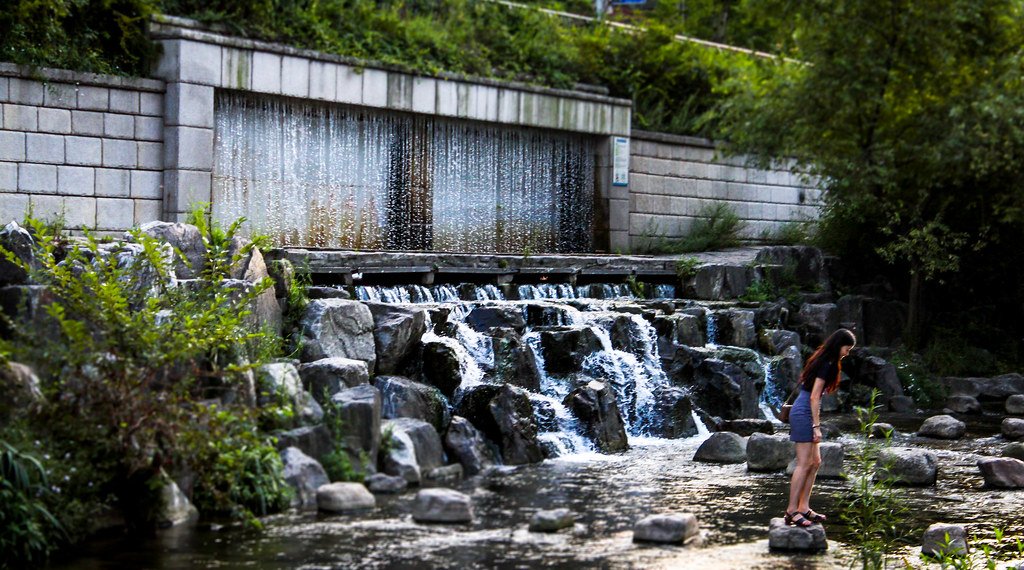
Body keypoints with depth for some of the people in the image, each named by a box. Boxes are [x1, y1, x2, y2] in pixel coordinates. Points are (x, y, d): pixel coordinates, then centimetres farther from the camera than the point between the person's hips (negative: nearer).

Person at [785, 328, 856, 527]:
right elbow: (814, 397, -19)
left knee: (815, 462, 11)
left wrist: (815, 424, 21)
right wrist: (816, 426, -17)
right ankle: (791, 511, -8)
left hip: (803, 413, 10)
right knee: (804, 464, -9)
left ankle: (803, 508, 12)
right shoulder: (826, 365, -15)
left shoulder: (822, 361, 14)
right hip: (804, 414, -10)